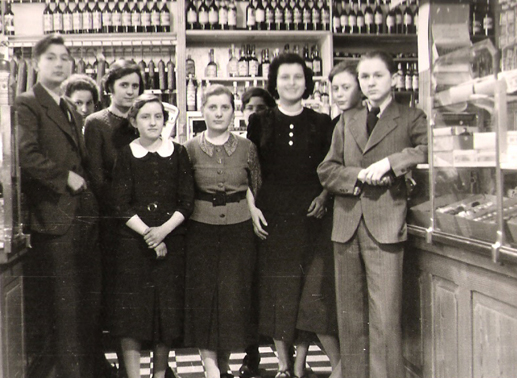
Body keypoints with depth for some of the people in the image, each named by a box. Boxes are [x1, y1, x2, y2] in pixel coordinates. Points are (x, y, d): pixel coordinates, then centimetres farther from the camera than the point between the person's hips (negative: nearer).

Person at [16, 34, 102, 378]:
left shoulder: (72, 111, 20)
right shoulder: (27, 104, -4)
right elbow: (26, 155, -18)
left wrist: (90, 191, 11)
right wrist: (66, 177, -15)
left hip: (86, 217, 8)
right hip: (57, 218, -7)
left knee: (91, 300, 12)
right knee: (67, 304, -1)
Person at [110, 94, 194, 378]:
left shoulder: (178, 153, 5)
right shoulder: (126, 155, 3)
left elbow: (187, 202, 1)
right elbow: (122, 207, -2)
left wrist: (163, 230, -13)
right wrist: (148, 235, -12)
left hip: (172, 240, 1)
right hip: (133, 241, -1)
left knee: (167, 310, 4)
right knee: (131, 312, -4)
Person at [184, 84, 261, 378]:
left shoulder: (246, 148, 4)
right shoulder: (190, 149, 2)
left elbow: (256, 187, 12)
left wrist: (253, 212, 1)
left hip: (239, 229, 1)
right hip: (201, 229, -1)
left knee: (235, 296, 2)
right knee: (203, 296, -3)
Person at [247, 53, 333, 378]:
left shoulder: (321, 123, 8)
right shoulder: (260, 123, 7)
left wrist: (323, 196, -6)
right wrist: (252, 208, -2)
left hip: (309, 213, 0)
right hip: (271, 213, 0)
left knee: (308, 286, 0)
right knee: (275, 287, 1)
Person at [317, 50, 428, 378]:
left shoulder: (411, 118, 7)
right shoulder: (347, 120, 19)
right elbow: (327, 170, 11)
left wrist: (389, 163, -17)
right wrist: (360, 176, -6)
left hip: (385, 227, -4)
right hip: (347, 226, 4)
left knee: (385, 318, -7)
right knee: (350, 315, 9)